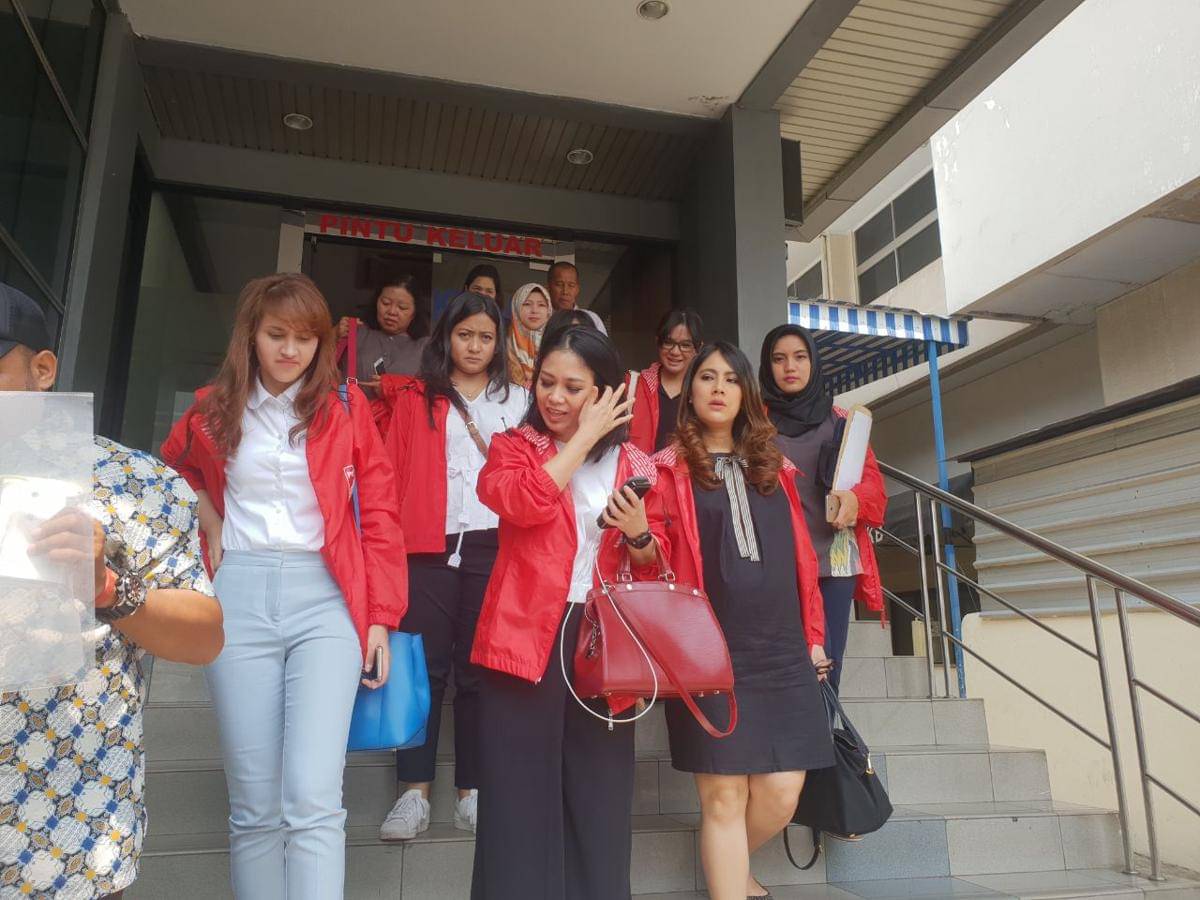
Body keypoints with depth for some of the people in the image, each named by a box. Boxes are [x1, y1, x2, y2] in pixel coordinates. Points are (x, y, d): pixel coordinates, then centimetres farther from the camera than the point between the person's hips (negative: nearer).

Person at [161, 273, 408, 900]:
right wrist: (207, 518, 12)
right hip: (240, 598, 2)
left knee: (313, 797, -13)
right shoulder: (214, 409, 11)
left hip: (325, 597, -2)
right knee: (254, 805, 4)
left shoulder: (345, 406, 5)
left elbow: (379, 511, 3)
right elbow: (169, 472, 31)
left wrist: (380, 616, -2)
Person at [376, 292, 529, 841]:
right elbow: (394, 471, 7)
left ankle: (471, 791, 13)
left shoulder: (517, 400, 16)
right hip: (429, 546, 0)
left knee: (478, 669, 4)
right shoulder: (415, 398, 13)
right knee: (423, 665, -2)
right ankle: (415, 790, 6)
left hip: (494, 547, 1)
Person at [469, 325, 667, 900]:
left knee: (599, 798, 10)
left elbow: (652, 568, 12)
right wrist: (585, 437, -10)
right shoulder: (513, 447, 6)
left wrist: (639, 536, -10)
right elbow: (523, 502, -17)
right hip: (527, 637, -2)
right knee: (523, 794, 2)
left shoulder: (634, 465, 11)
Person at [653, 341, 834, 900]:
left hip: (779, 649, 4)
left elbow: (800, 556, 16)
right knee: (724, 795, -3)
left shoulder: (773, 468, 16)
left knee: (781, 794, 5)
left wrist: (813, 634, 13)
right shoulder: (669, 469, 4)